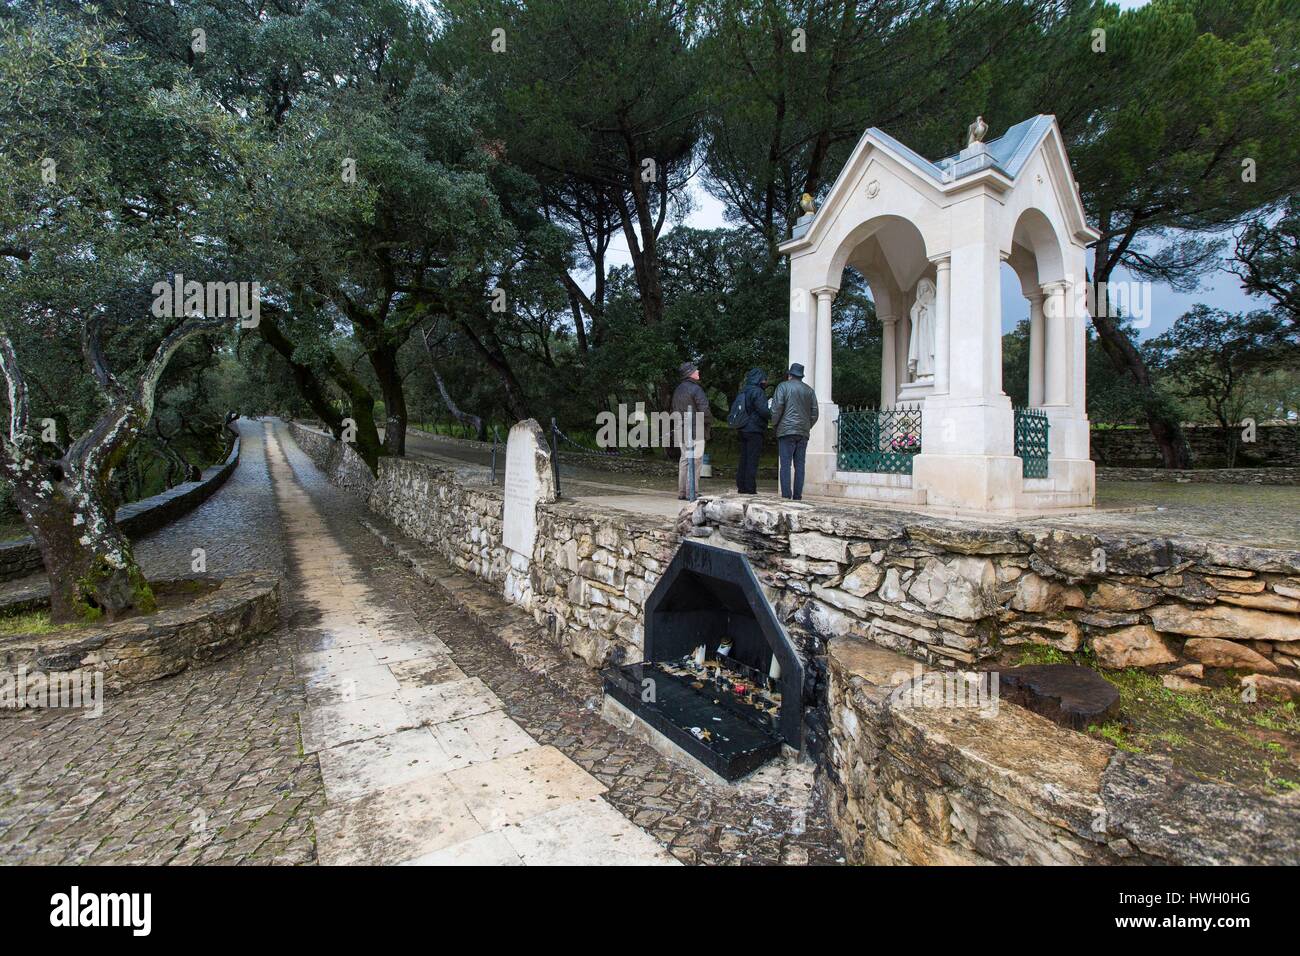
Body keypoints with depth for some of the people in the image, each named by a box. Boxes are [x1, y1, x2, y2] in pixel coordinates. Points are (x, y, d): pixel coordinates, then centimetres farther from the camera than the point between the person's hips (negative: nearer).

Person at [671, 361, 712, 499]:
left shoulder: (678, 390, 14)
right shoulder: (696, 389, -13)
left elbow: (673, 410, 21)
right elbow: (704, 410, -16)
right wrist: (710, 424, -1)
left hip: (681, 430, 8)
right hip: (696, 431, -8)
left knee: (684, 459, 14)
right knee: (695, 461, -4)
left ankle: (682, 492, 16)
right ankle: (691, 492, -4)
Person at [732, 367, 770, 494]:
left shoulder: (742, 392, 15)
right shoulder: (757, 392, -12)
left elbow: (734, 410, 18)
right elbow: (763, 410, -19)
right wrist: (772, 416, -1)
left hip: (742, 430, 8)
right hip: (754, 431, -8)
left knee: (744, 459, 12)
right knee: (752, 460, -5)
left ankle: (741, 487, 15)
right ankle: (750, 488, -3)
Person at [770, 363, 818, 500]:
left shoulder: (783, 386, 2)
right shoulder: (810, 391, 16)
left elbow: (776, 408, -7)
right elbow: (814, 413, 13)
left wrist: (774, 426, 4)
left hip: (786, 430, -4)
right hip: (803, 432, 4)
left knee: (785, 464, -5)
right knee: (800, 465, 5)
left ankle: (786, 495, -9)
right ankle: (797, 496, 4)